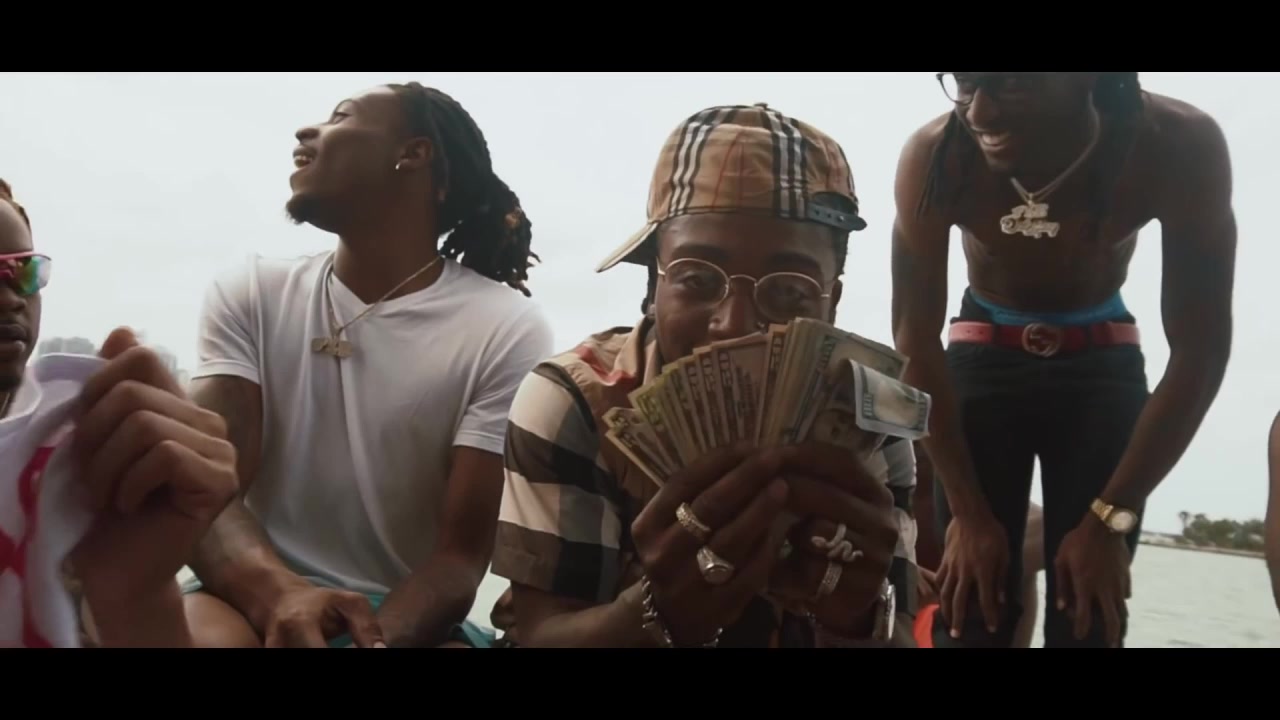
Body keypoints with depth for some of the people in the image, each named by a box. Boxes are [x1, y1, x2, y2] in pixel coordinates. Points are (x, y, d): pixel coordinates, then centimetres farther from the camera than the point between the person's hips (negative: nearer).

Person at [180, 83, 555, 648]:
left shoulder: (508, 330, -5)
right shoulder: (248, 295, 5)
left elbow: (463, 554, -8)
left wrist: (376, 636, -29)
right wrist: (277, 593, -29)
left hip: (409, 617, -1)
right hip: (262, 601, 2)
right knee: (202, 626, -32)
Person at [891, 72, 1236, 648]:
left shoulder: (1178, 146, -28)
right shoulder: (934, 157, -28)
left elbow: (1200, 350, -22)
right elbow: (915, 340, -22)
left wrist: (1109, 518, -24)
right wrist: (969, 512, -23)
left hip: (1102, 362, 0)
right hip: (983, 355, 0)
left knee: (1090, 616, -6)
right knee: (969, 608, -6)